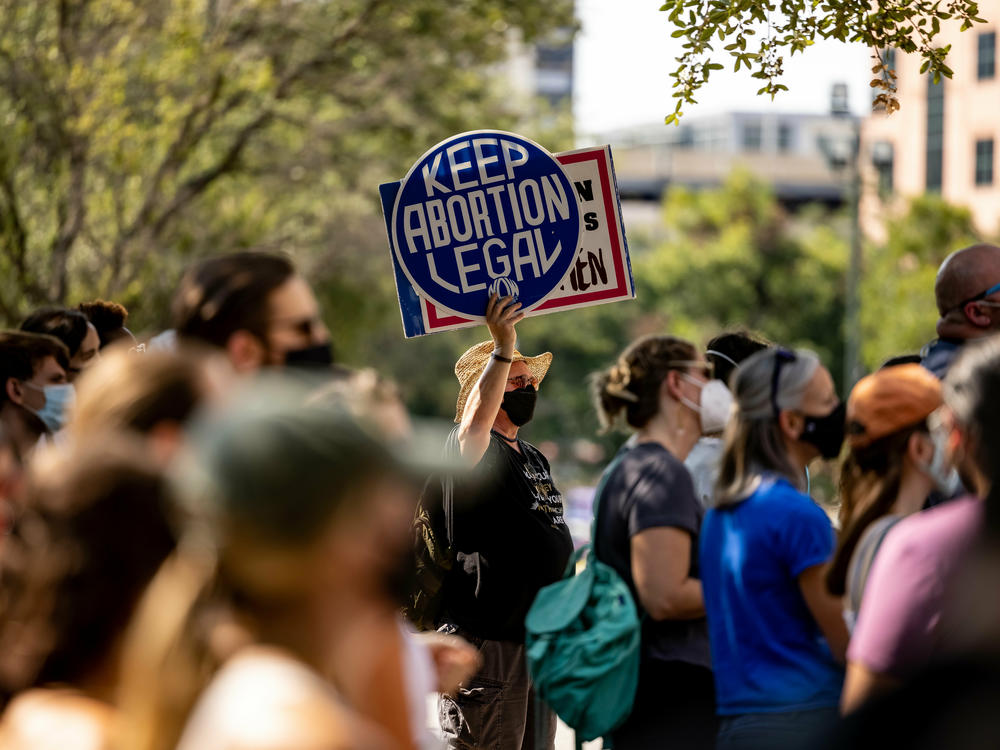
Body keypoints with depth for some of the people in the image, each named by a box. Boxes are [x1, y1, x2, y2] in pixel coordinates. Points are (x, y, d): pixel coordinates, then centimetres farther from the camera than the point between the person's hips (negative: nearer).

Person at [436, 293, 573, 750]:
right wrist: (504, 349, -40)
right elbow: (475, 423, -33)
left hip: (540, 638, 9)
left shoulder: (535, 459, 20)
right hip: (488, 639, -9)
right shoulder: (476, 451, -7)